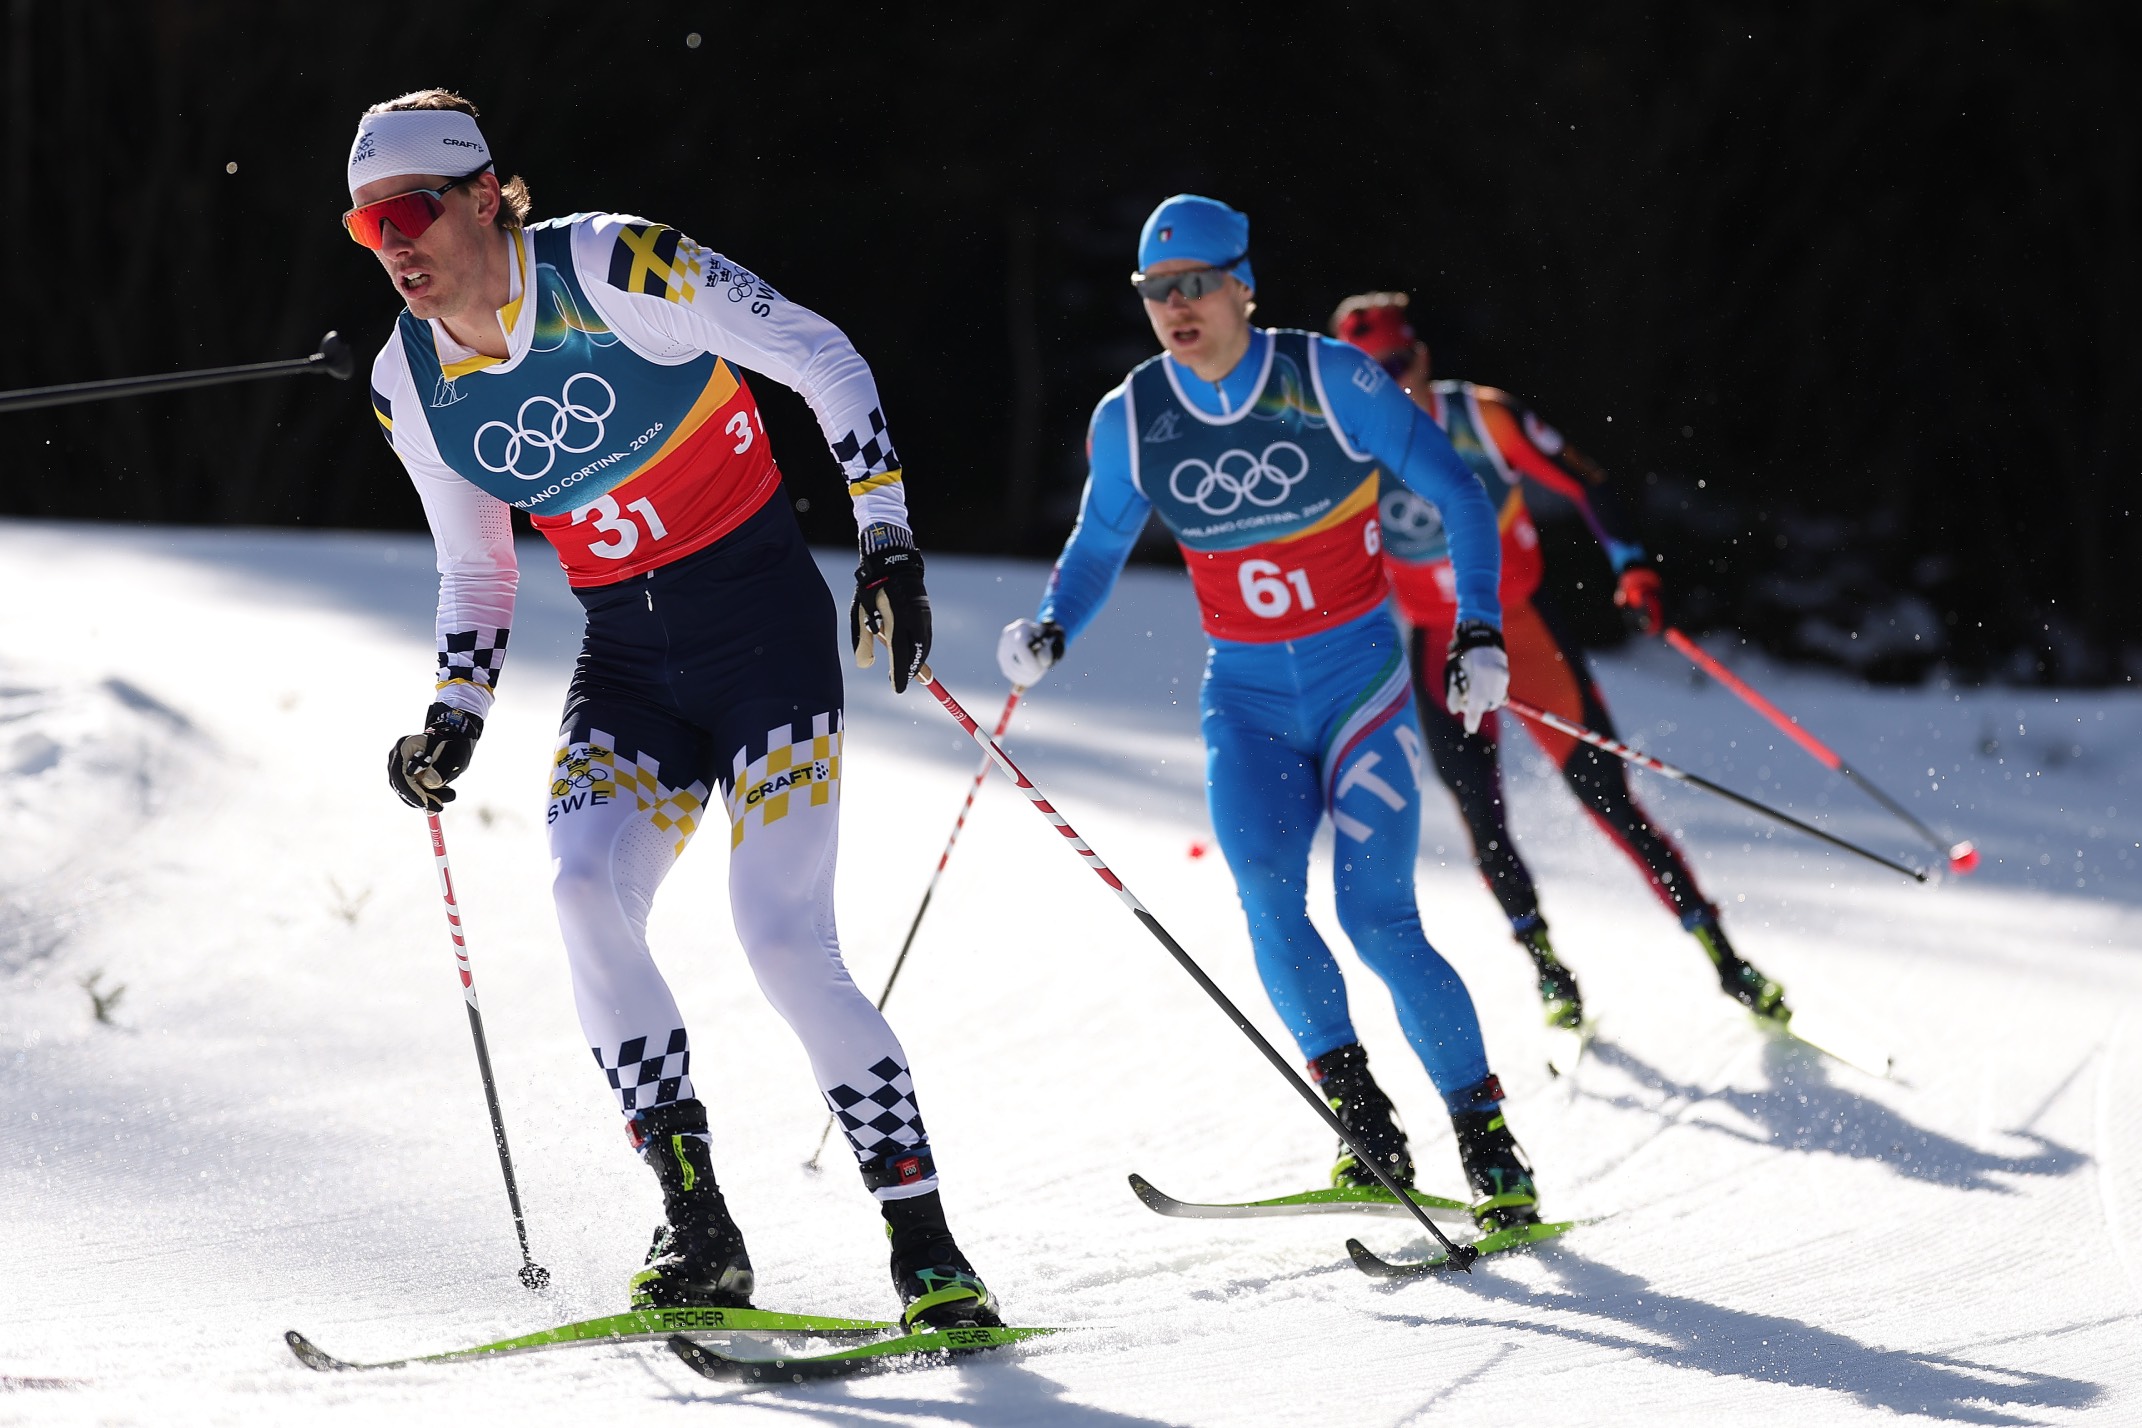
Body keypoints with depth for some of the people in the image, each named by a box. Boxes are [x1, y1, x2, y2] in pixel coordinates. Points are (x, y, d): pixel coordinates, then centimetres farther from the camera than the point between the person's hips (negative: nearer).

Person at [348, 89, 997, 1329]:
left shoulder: (616, 271, -16)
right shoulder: (410, 385, 2)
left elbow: (824, 358, -9)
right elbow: (475, 570, 15)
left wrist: (889, 541, -13)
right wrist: (455, 721, 1)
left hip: (762, 620, -5)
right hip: (628, 657, 5)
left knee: (784, 940, -15)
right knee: (584, 888, -21)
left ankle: (929, 1254, -5)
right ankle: (699, 1231, -12)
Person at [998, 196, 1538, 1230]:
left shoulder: (1329, 381, -12)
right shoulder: (1131, 420, -3)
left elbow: (1458, 497, -5)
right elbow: (1097, 548, 13)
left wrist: (1478, 632, -14)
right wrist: (1050, 629, -7)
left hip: (1360, 677, -3)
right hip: (1245, 695, 3)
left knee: (1377, 919, -13)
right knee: (1266, 896, -20)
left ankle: (1490, 1146, -1)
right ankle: (1366, 1128, -7)